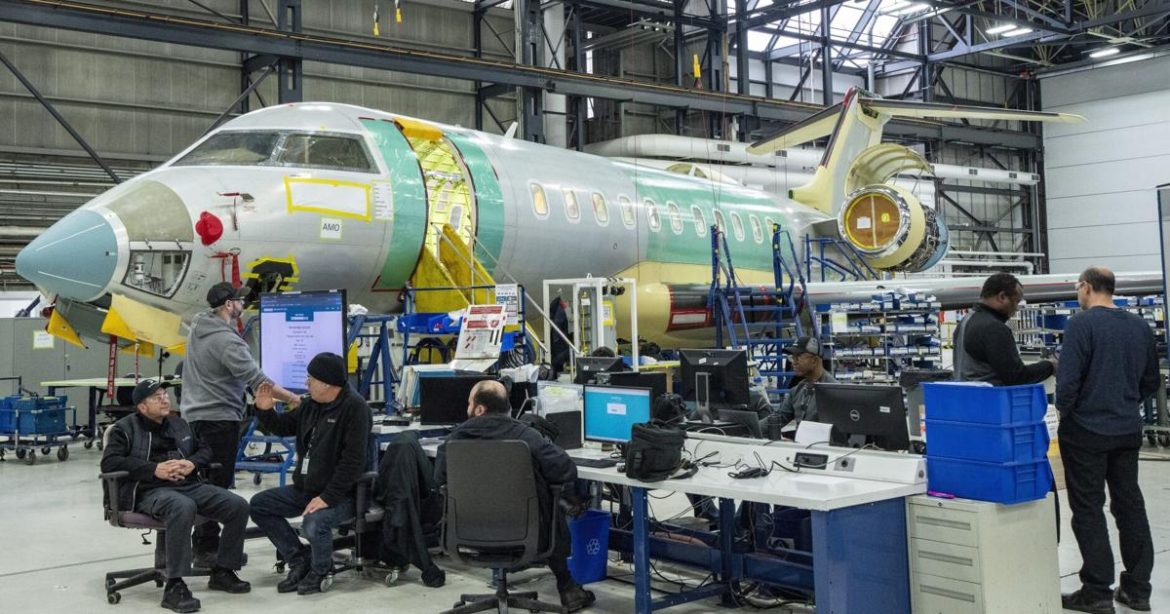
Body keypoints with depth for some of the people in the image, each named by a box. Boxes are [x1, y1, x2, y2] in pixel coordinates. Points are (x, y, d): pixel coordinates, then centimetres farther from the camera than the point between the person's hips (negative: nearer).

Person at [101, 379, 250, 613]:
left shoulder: (179, 424, 23)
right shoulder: (126, 428, 6)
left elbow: (205, 449, 27)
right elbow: (109, 462, -7)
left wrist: (192, 463, 1)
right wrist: (155, 469, -16)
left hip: (189, 485, 6)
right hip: (150, 491, -6)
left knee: (238, 505, -15)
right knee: (183, 507, -41)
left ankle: (222, 572, 2)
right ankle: (174, 586, -35)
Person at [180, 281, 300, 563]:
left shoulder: (198, 326, 8)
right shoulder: (227, 340, -19)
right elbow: (256, 379, -25)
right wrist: (293, 399, -23)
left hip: (194, 414, 10)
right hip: (219, 418, -10)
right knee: (218, 484, -4)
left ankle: (202, 543, 22)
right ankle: (207, 548, -1)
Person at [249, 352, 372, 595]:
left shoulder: (354, 407, -17)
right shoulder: (311, 405, 8)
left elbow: (353, 461, -23)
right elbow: (283, 427, 24)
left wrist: (328, 498, -27)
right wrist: (265, 410, 2)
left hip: (340, 494, -9)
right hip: (305, 488, 9)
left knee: (313, 524, -34)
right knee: (259, 504, 2)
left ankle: (319, 569, 0)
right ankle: (300, 560, 8)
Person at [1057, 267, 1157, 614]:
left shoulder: (1081, 324, -15)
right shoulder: (1140, 327, 6)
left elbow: (1068, 379, -19)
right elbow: (1151, 382, 13)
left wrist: (1064, 409, -2)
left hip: (1087, 430, -6)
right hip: (1128, 430, 6)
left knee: (1088, 510, 2)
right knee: (1129, 504, 14)